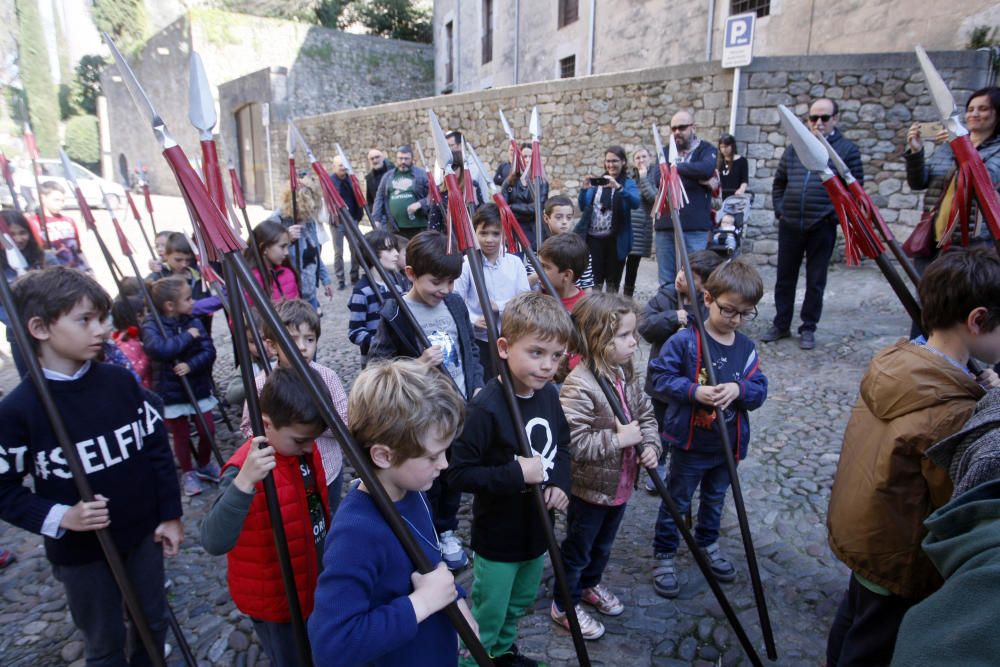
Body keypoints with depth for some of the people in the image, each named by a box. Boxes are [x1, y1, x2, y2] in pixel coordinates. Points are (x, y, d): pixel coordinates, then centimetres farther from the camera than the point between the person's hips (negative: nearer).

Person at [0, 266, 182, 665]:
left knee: (153, 623, 21)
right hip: (79, 552, -2)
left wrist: (170, 514, 0)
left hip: (143, 533, 3)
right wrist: (61, 517, -22)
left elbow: (157, 448, -1)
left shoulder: (121, 382, -9)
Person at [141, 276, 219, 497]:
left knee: (207, 430, 8)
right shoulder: (152, 325, -12)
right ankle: (187, 472, 30)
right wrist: (188, 336, -22)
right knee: (181, 435, 8)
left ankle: (204, 465, 33)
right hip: (171, 393, -3)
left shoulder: (194, 321, -1)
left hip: (199, 388, 3)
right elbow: (158, 348, -31)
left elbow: (209, 351, -6)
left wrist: (191, 365, -23)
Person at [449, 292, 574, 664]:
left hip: (536, 529, 7)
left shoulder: (548, 394, -5)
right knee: (487, 616, 13)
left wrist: (561, 483, -8)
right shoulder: (486, 408, -29)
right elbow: (459, 473, -26)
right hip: (498, 538, -7)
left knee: (519, 604, 29)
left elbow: (562, 445, 9)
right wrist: (516, 474, -32)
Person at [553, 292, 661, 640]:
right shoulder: (579, 385, -30)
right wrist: (618, 439, -29)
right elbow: (572, 442, -34)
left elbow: (646, 413, 9)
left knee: (604, 543, 29)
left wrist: (650, 445, -8)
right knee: (577, 548, 14)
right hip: (590, 487, -8)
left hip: (621, 482, 8)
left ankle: (590, 584, 54)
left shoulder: (626, 374, -3)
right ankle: (565, 605, 36)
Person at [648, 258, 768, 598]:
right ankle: (664, 556, 27)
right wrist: (694, 391, -29)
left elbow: (760, 391, -1)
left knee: (715, 498, 25)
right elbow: (661, 377, -16)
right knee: (677, 501, 10)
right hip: (689, 442, -5)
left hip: (729, 444, 5)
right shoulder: (684, 340, -18)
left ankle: (708, 543, 49)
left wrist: (739, 389, -22)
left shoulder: (747, 348, -2)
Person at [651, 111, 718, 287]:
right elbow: (657, 179, -4)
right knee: (666, 282, 8)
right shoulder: (665, 152, 16)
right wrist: (696, 179, -11)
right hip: (665, 225, 4)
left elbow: (706, 169, -18)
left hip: (694, 227, -3)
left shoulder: (706, 150, 6)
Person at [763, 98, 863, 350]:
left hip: (822, 227, -3)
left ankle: (808, 328, 18)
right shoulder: (794, 148, 11)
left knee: (815, 281, 6)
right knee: (784, 278, 9)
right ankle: (781, 325, 22)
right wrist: (780, 210, 8)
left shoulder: (847, 149, 1)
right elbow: (779, 182, 19)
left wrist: (836, 215, -7)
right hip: (790, 225, 3)